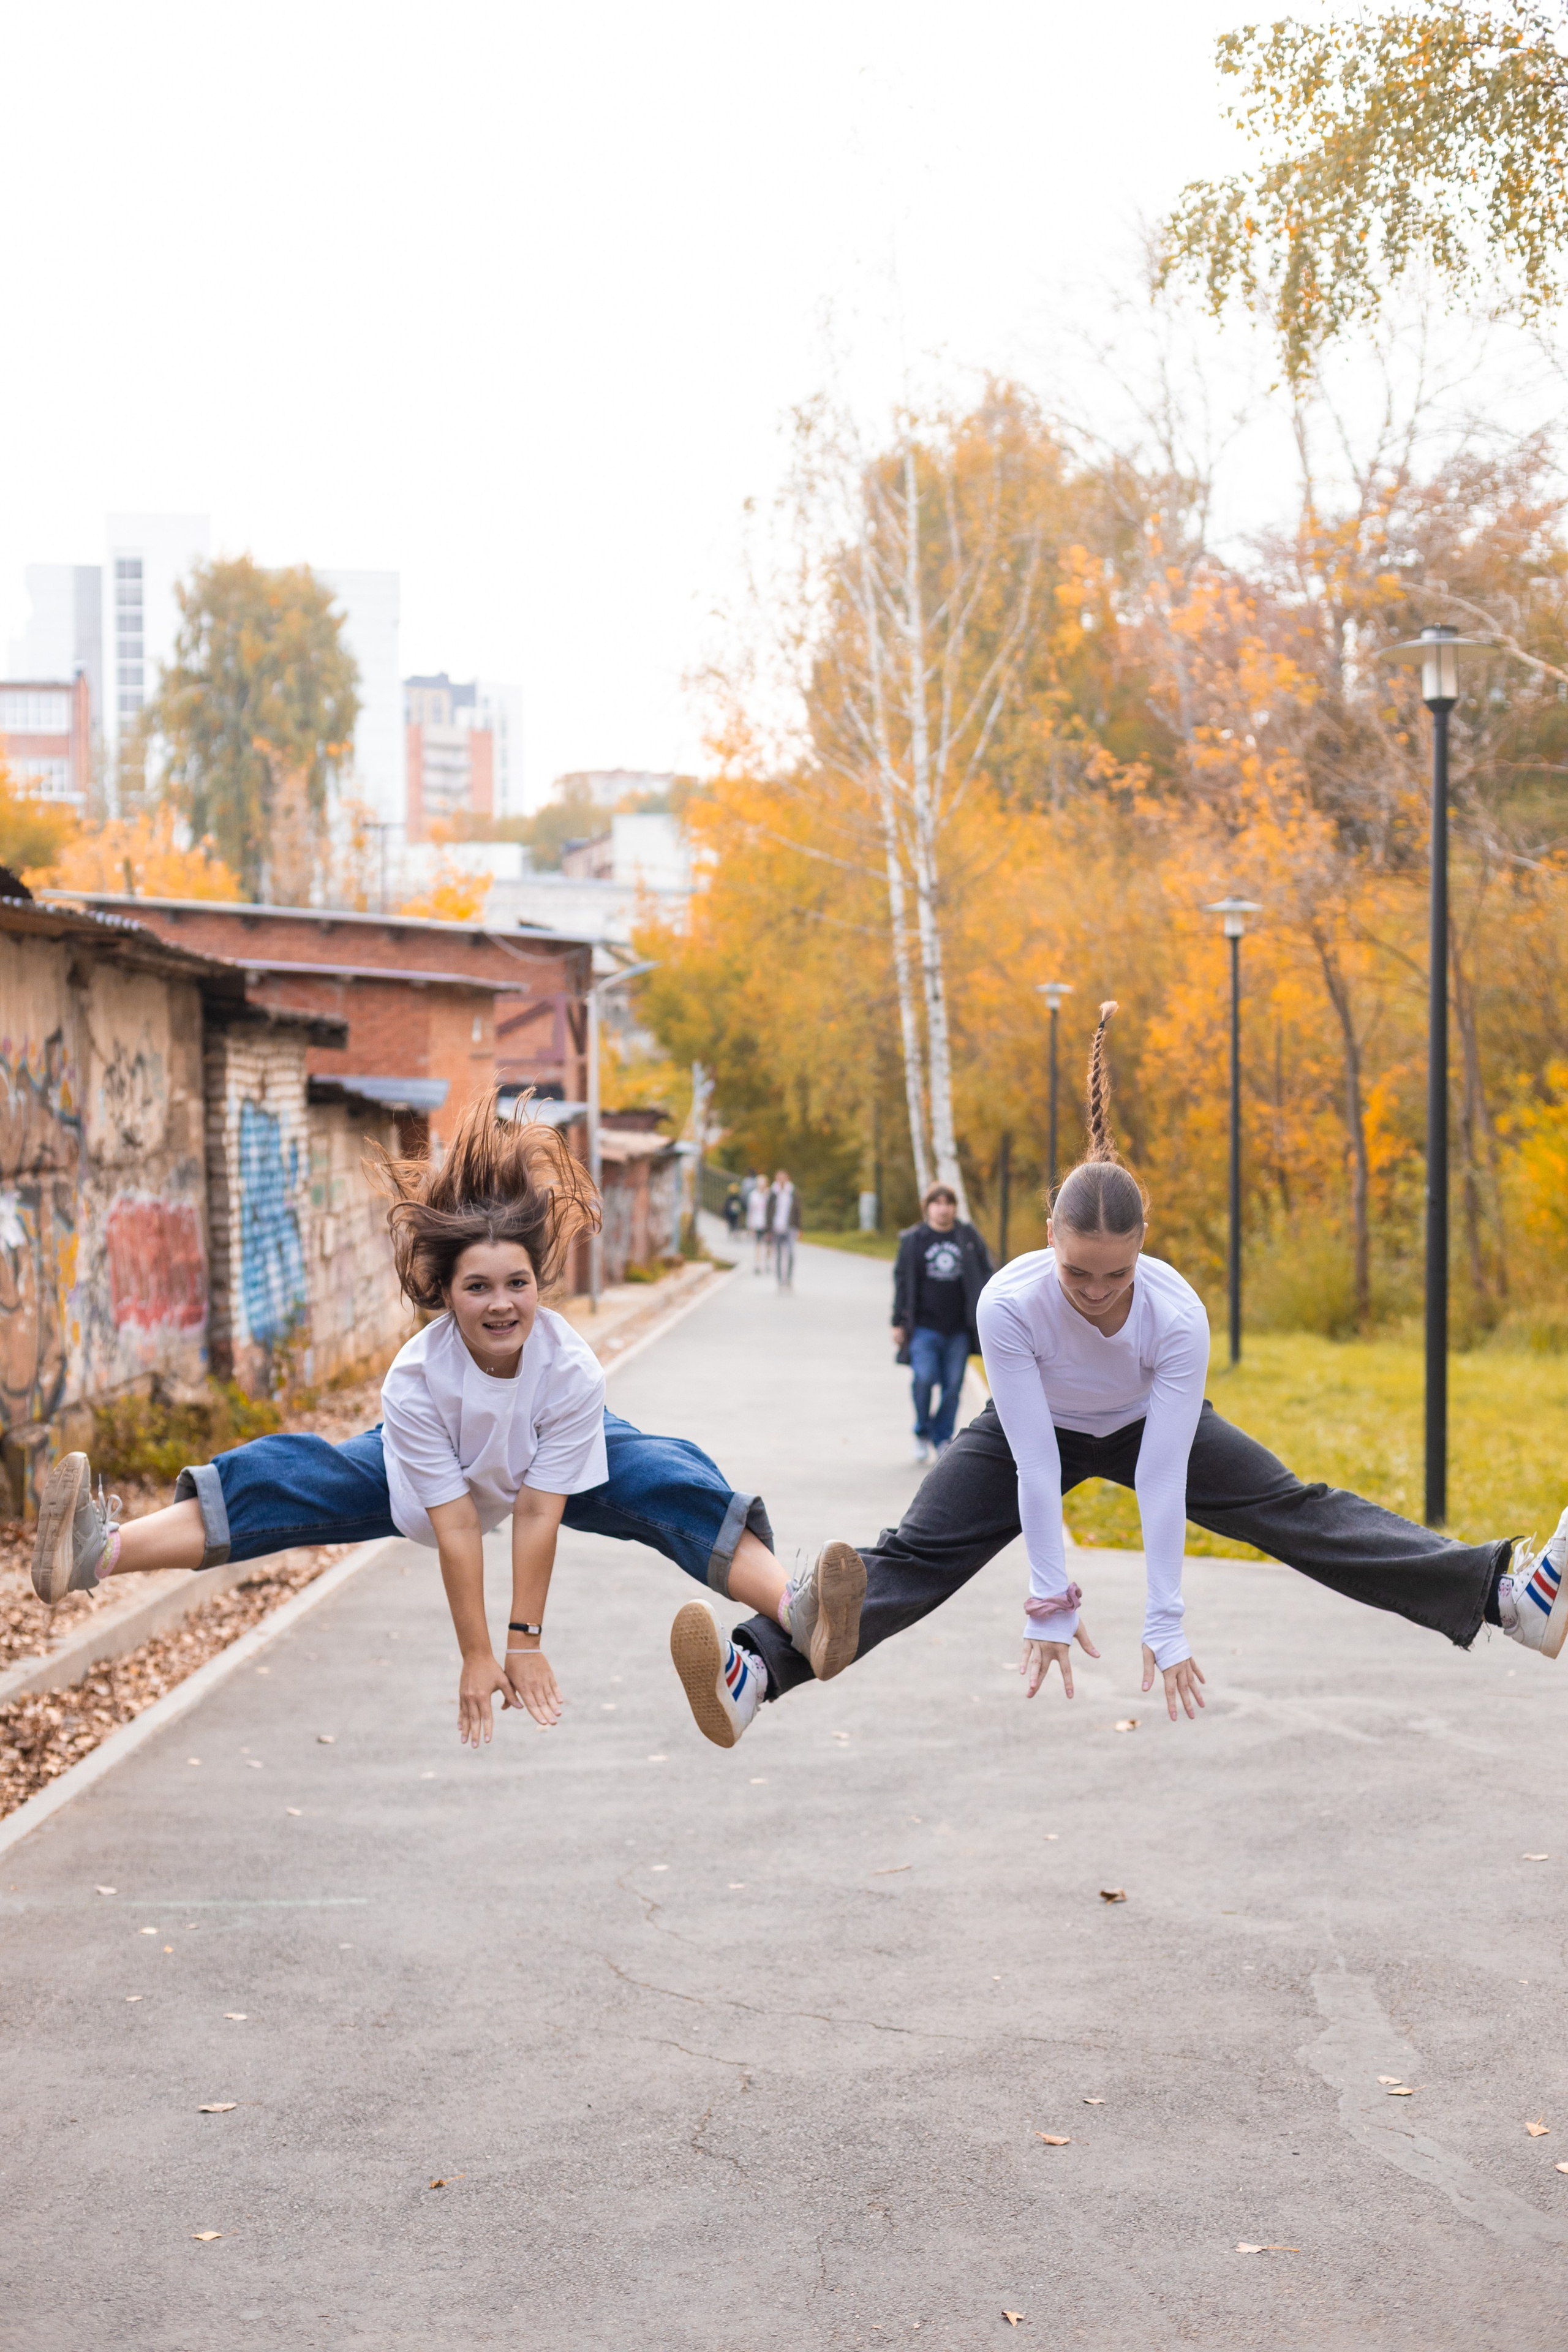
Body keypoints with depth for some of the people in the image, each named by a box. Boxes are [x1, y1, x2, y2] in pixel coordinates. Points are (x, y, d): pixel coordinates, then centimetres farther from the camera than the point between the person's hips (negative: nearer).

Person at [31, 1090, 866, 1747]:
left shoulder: (572, 1369, -37)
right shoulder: (416, 1380, -36)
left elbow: (537, 1514, -33)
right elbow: (454, 1527, -33)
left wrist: (526, 1640, -27)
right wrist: (476, 1655, -28)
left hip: (557, 1465, 0)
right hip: (435, 1472, 0)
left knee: (667, 1482, -28)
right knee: (287, 1480, -17)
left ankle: (793, 1608, -43)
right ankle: (101, 1553, -29)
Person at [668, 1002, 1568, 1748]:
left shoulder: (1178, 1317, -36)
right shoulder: (1010, 1304, -38)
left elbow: (1163, 1480, -35)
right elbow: (1033, 1467, -35)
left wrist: (1166, 1629, -34)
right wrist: (1051, 1606, -33)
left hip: (1147, 1423, 0)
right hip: (1035, 1428, 0)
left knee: (1295, 1511, -12)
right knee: (915, 1555, -16)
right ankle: (761, 1664, -24)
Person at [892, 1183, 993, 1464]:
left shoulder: (969, 1238, 9)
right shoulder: (913, 1240, 5)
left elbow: (986, 1274, 13)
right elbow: (902, 1282, 7)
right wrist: (899, 1322, 4)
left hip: (959, 1329, 2)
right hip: (925, 1327, -2)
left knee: (953, 1385, 2)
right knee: (924, 1378, -15)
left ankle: (943, 1438, 16)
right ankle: (922, 1433, 6)